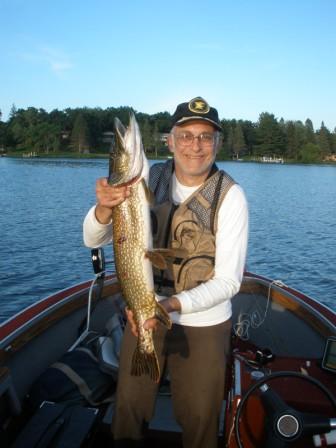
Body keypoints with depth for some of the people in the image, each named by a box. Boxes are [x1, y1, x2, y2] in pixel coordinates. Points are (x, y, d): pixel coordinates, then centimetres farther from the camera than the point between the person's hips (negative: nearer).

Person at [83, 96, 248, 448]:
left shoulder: (230, 196, -17)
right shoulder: (150, 178, -8)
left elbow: (228, 281, -16)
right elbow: (94, 240, -9)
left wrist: (173, 304, -31)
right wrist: (104, 208, -31)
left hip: (203, 324, -2)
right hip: (145, 311, 3)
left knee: (198, 418, 18)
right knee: (128, 406, 19)